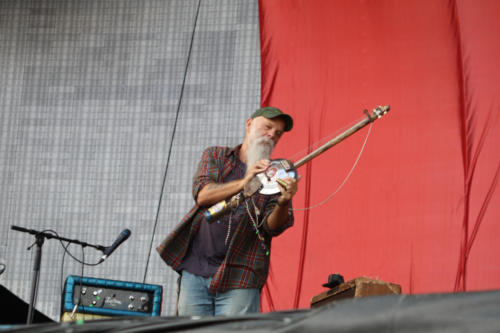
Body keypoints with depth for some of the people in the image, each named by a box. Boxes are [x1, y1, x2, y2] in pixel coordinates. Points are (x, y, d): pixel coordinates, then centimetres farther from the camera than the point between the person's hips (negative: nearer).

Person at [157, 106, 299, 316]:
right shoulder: (215, 156, 14)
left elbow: (273, 226, -5)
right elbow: (202, 194, -5)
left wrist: (283, 203, -27)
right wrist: (243, 183, -21)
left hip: (239, 278, -2)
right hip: (195, 270, 2)